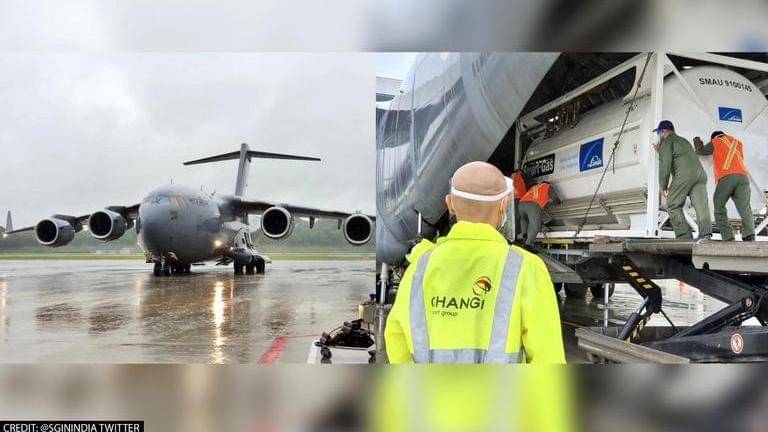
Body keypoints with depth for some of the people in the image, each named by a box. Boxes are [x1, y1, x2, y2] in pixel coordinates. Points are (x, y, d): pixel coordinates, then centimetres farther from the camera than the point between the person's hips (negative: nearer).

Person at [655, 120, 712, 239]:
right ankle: (705, 232, -26)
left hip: (685, 174, -7)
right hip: (700, 173, 7)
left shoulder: (667, 140, 11)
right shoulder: (684, 141, 37)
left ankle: (684, 236, -11)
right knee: (701, 205, -8)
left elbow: (665, 162, -1)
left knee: (673, 206, -1)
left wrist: (663, 184, 2)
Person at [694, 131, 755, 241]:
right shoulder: (738, 142, 31)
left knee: (719, 208, 6)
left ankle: (728, 238, -5)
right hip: (742, 176, 3)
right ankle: (749, 235, -24)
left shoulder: (716, 141, 20)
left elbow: (702, 151, 34)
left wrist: (697, 142, 54)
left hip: (725, 177, -3)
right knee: (745, 208, -5)